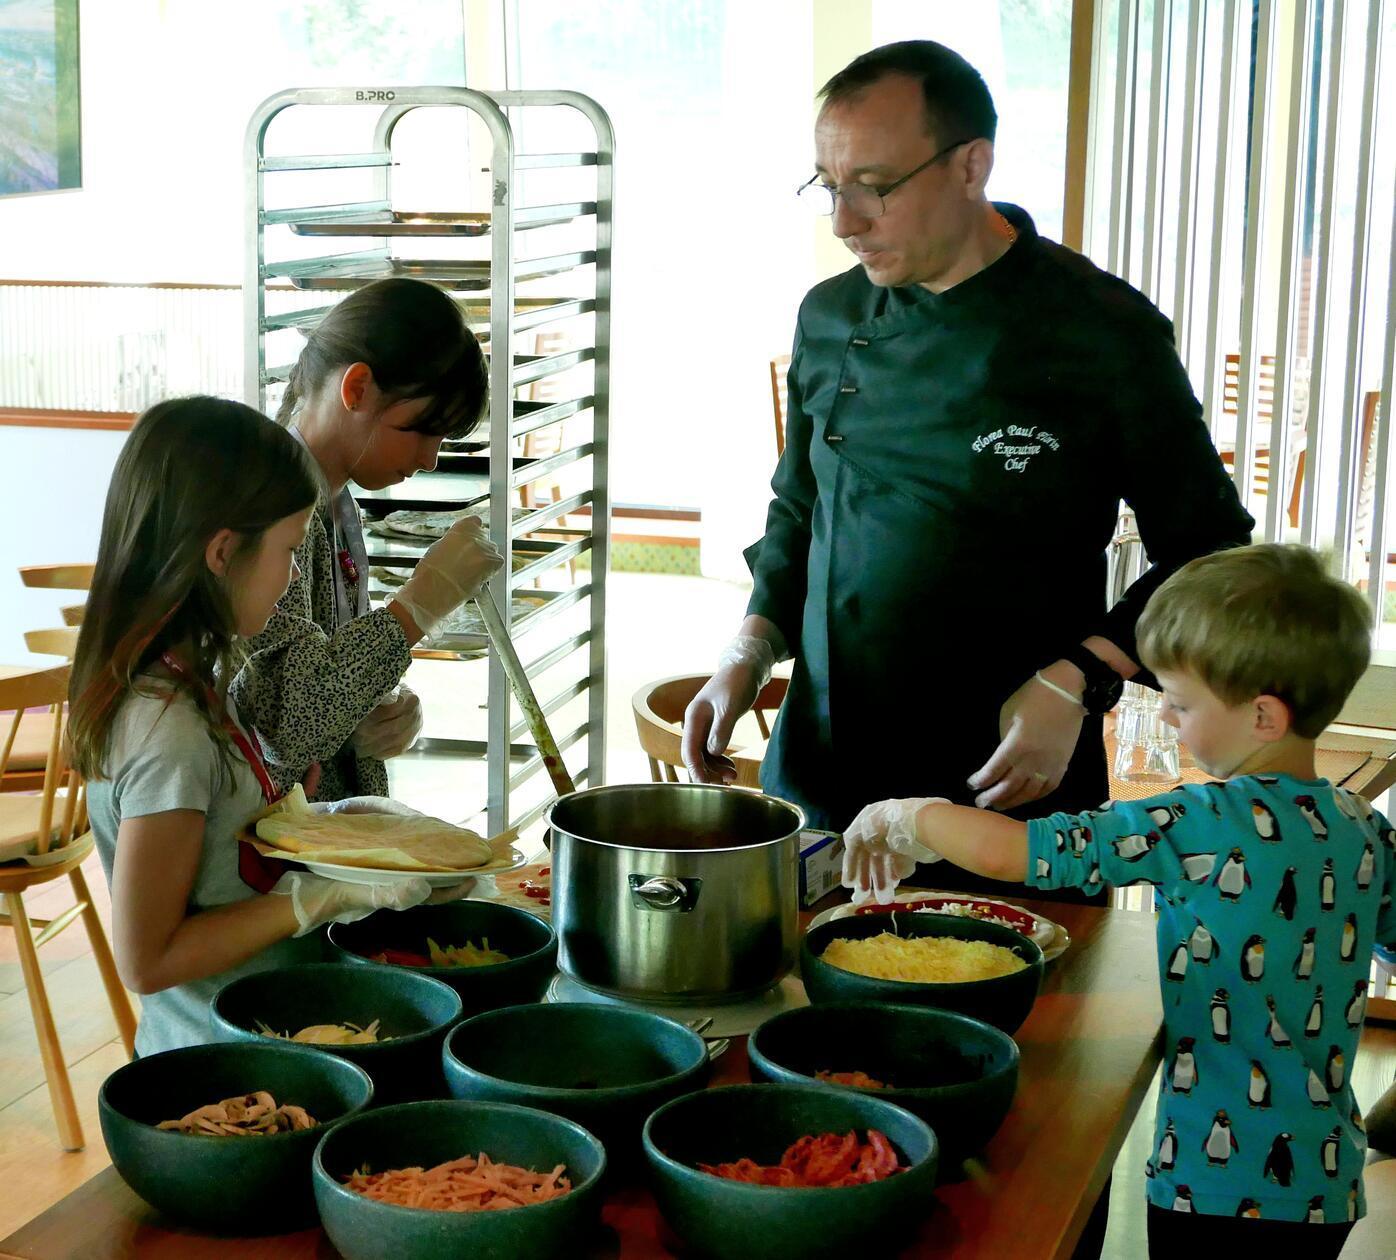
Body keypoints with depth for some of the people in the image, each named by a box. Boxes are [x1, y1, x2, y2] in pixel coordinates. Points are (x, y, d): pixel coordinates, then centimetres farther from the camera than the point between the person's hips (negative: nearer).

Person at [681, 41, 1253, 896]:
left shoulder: (1104, 333, -10)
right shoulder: (830, 320, 5)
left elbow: (1207, 555, -4)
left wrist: (1078, 682, -15)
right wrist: (750, 654, 3)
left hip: (1012, 795, -4)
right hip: (818, 785, 4)